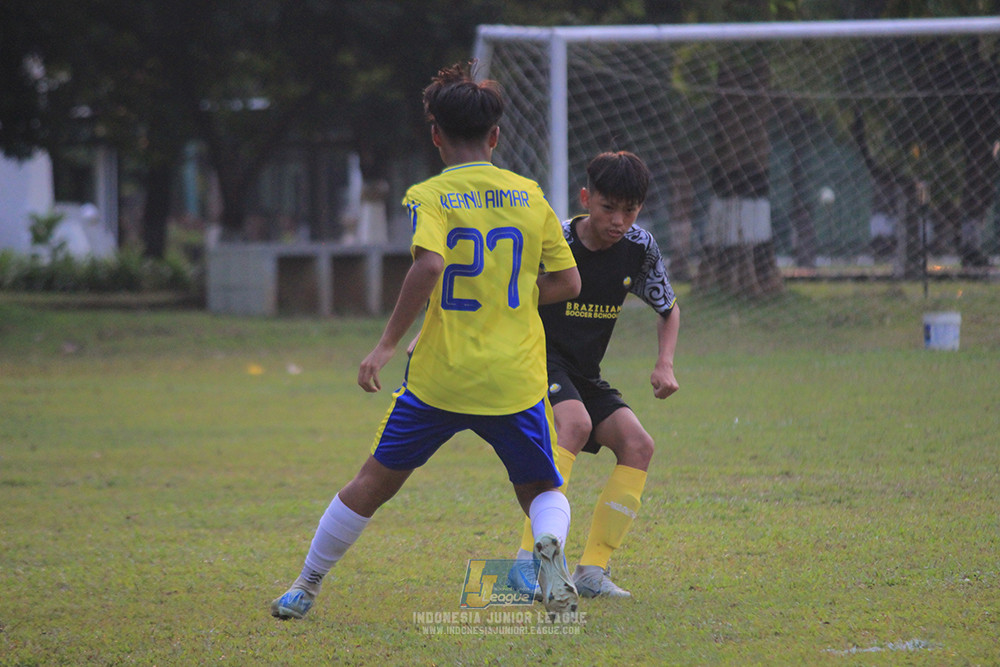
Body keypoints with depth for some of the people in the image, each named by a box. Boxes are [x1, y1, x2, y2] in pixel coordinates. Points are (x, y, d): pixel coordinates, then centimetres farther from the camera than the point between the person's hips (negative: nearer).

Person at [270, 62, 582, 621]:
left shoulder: (430, 197, -5)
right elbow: (567, 282, 8)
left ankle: (306, 586, 23)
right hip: (517, 379, 1)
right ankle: (549, 544, -21)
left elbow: (429, 265, -23)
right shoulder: (529, 195, 6)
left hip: (442, 376, -1)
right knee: (543, 490, 15)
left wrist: (387, 344, -18)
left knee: (376, 480, 15)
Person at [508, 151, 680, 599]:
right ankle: (528, 562, -39)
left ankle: (591, 571, -9)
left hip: (584, 377, 6)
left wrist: (664, 364, -3)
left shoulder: (639, 248, -4)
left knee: (637, 445, -14)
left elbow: (668, 308, 14)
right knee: (575, 424, -34)